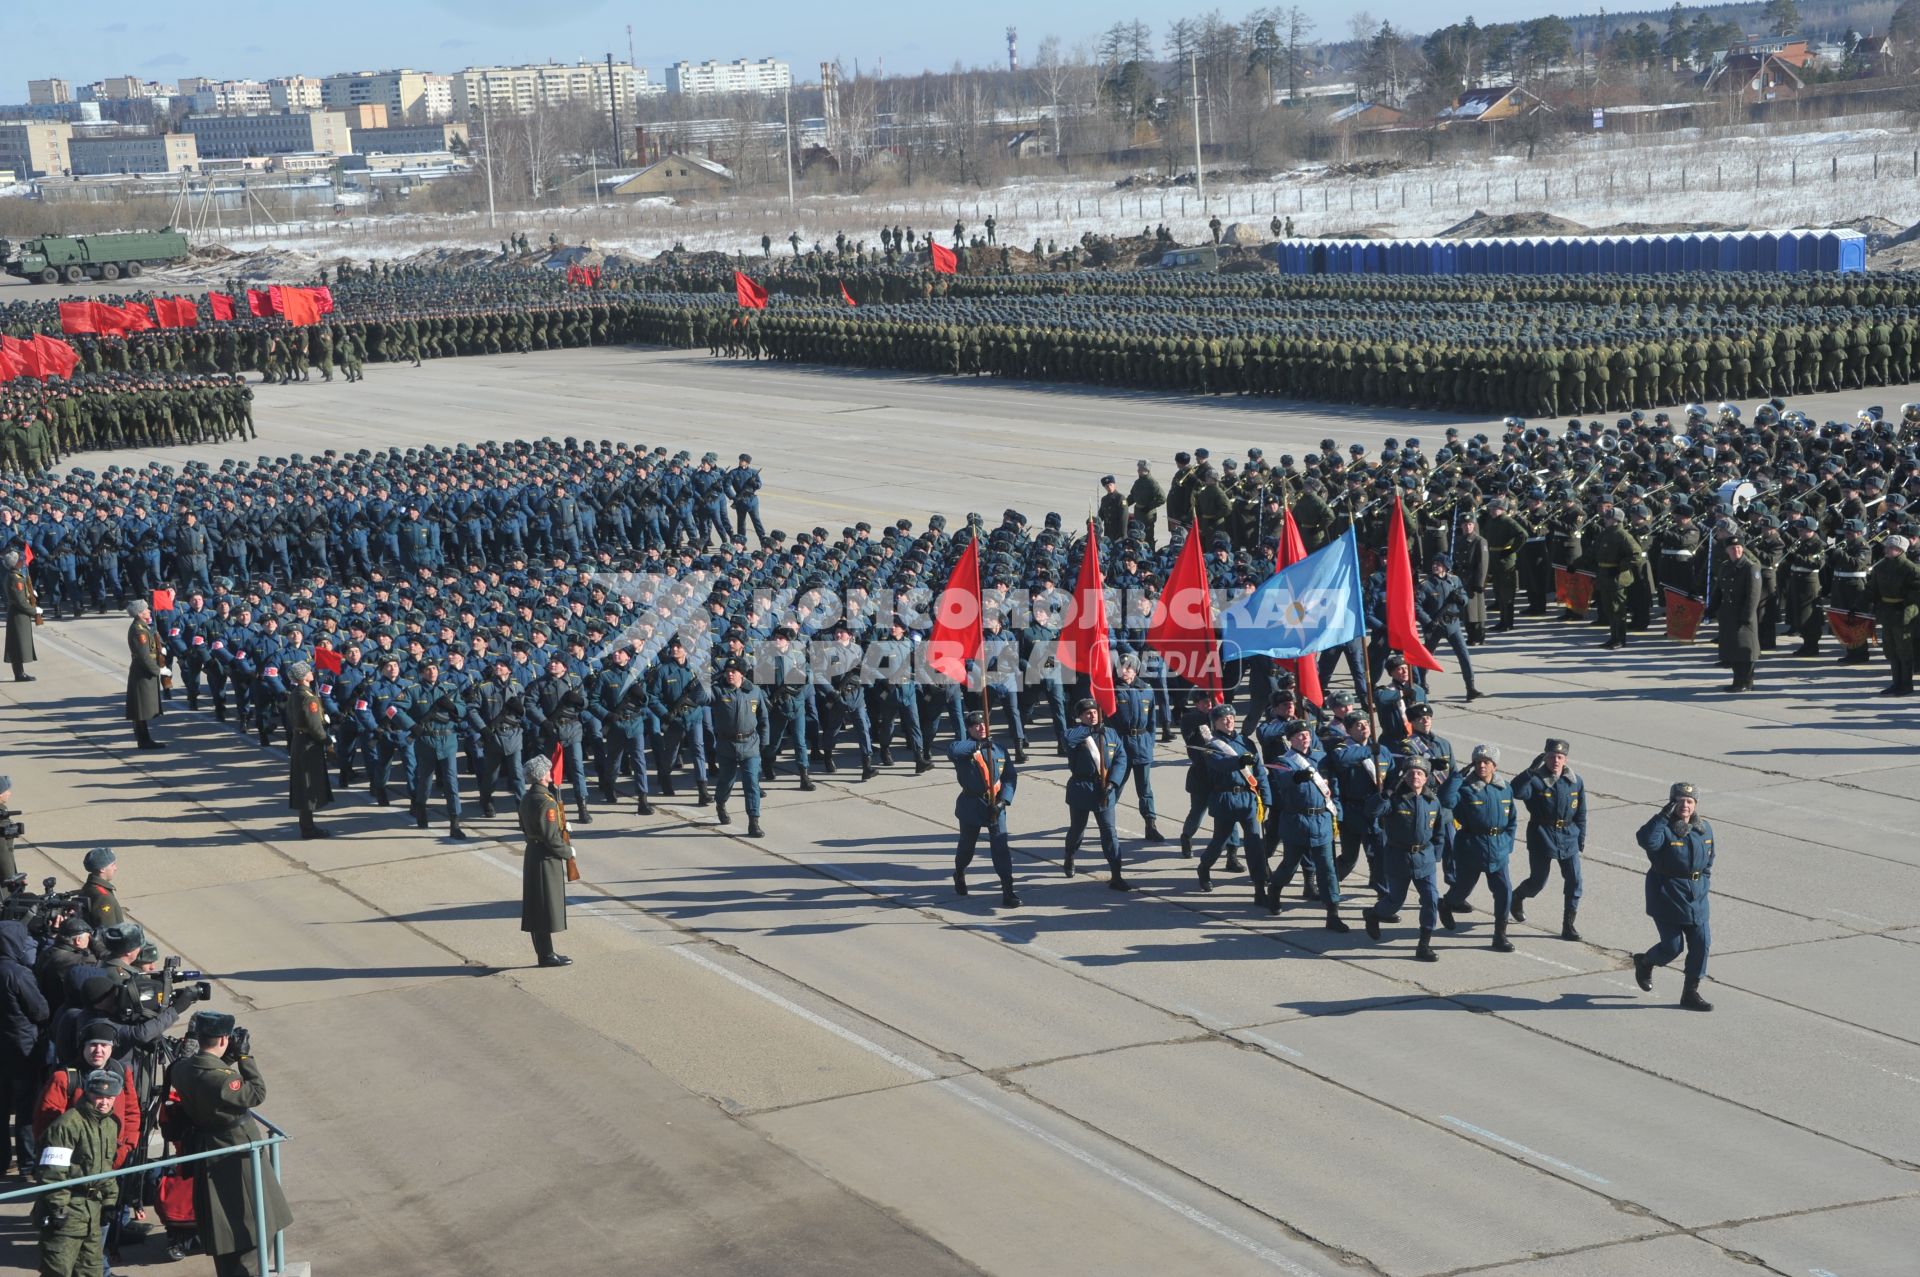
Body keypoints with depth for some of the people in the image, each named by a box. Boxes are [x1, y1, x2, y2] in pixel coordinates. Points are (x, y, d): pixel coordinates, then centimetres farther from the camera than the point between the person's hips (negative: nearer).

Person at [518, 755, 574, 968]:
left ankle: (543, 952, 21)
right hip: (546, 860, -9)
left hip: (532, 854, 9)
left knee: (537, 908, 13)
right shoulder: (545, 802, -21)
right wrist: (568, 851, -7)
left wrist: (561, 825, 15)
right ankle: (547, 955, 2)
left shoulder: (527, 799, 8)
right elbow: (551, 837, -23)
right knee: (547, 907, -3)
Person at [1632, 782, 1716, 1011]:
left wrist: (1704, 884, 11)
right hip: (1667, 898, -6)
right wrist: (1663, 816, -33)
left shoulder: (1704, 829, 5)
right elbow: (1647, 840, -37)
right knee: (1672, 946, -2)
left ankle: (1691, 993, 12)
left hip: (1696, 898, 6)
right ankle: (1644, 962, 32)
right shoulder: (1664, 829, -14)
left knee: (1701, 943, 1)